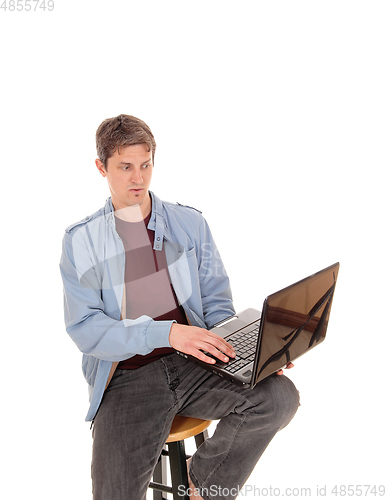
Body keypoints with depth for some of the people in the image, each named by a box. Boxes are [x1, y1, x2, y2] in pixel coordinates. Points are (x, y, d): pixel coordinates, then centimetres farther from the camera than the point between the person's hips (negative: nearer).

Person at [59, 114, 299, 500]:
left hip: (193, 365, 3)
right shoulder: (80, 241, 2)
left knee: (279, 396, -21)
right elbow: (84, 329, -7)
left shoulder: (190, 224, 9)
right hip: (126, 378, -2)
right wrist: (167, 332, -22)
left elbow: (216, 302, 10)